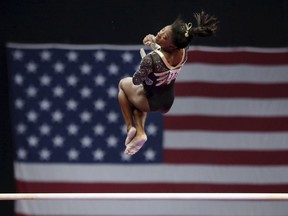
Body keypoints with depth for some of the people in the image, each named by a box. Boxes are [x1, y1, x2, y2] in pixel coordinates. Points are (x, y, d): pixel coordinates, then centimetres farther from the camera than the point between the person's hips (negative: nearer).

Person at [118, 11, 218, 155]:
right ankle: (140, 132, 22)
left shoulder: (151, 60, -41)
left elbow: (136, 81, -22)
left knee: (123, 83, 27)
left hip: (150, 103, -5)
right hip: (168, 104, 5)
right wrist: (154, 42, -10)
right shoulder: (183, 50, -23)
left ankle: (130, 127, 21)